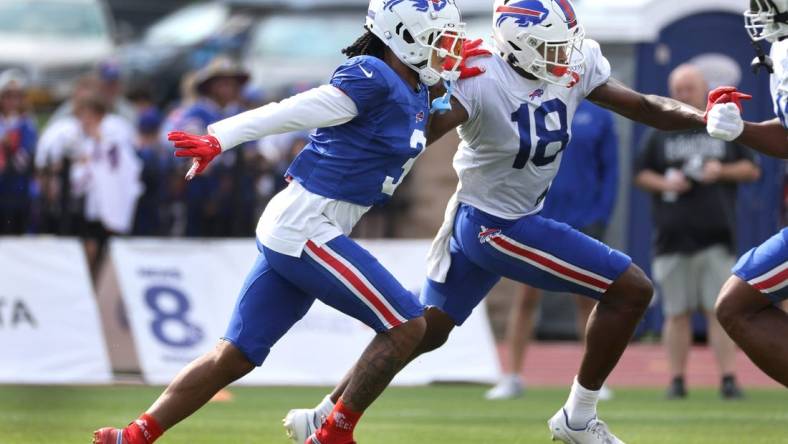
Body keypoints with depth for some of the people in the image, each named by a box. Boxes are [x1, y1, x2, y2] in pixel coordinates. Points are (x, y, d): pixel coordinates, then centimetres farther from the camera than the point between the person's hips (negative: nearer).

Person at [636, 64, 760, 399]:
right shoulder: (660, 134, 12)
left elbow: (752, 169, 12)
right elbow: (640, 175, 12)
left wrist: (722, 171, -7)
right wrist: (664, 183, -7)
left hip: (716, 237, -1)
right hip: (673, 237, 1)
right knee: (677, 313, 2)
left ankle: (728, 379, -8)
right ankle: (677, 380, 6)